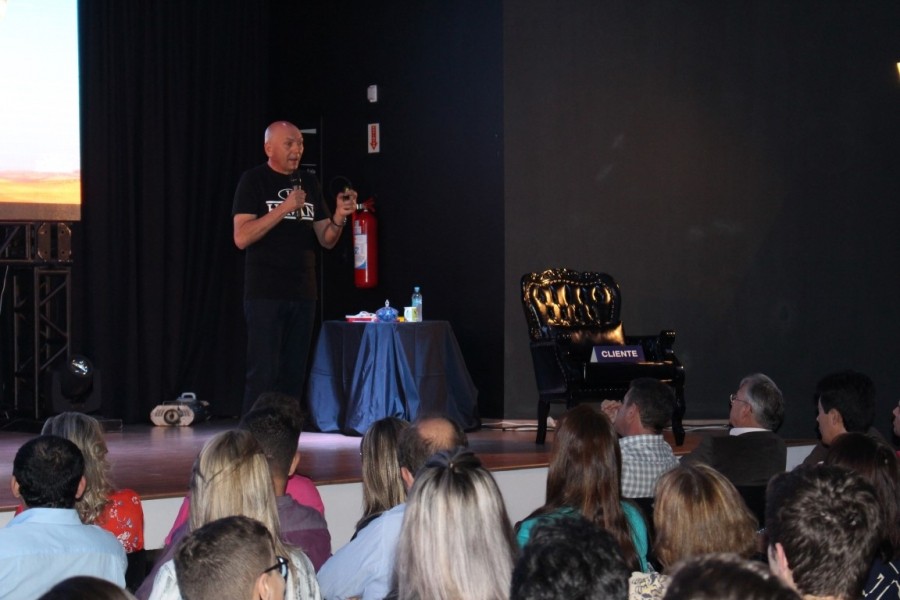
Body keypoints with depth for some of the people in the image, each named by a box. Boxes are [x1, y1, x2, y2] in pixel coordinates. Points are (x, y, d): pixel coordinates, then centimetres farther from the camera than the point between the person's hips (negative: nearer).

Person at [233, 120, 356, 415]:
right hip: (265, 293, -5)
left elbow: (326, 240, 13)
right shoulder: (254, 181, -3)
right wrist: (284, 208, -18)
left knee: (294, 376, 6)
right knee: (263, 374, -9)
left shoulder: (308, 183, 13)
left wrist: (339, 216, -8)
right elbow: (241, 237, -13)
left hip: (303, 293, 5)